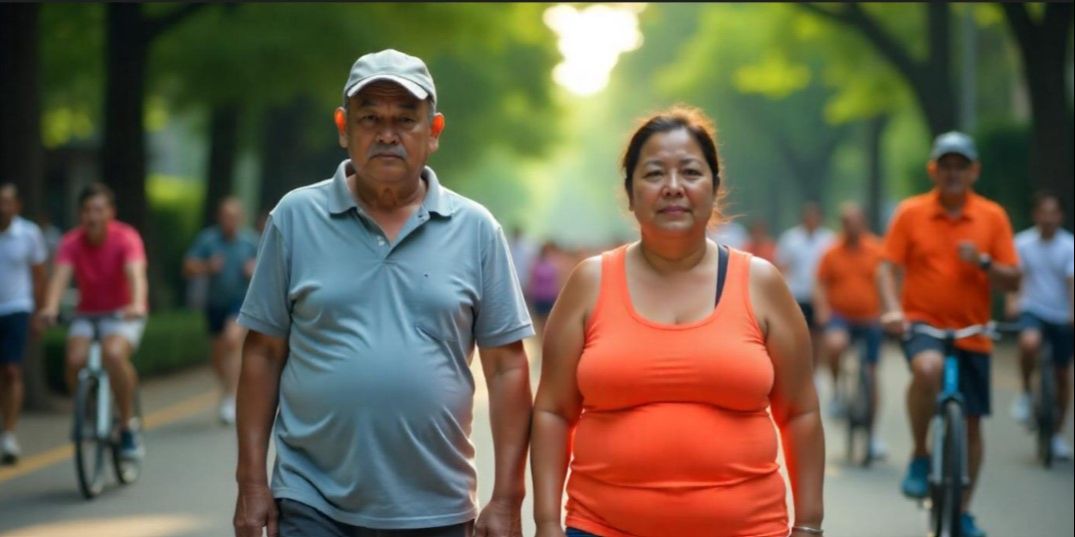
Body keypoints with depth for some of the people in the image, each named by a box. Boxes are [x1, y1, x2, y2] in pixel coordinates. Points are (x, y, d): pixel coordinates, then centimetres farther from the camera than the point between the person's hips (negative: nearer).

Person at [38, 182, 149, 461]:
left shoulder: (126, 238, -17)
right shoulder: (72, 242, -10)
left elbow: (136, 273, -32)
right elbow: (61, 274, -25)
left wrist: (137, 305, -53)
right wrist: (51, 307, -45)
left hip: (122, 314, -3)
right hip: (87, 313, 3)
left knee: (113, 354, -32)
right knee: (75, 360, -24)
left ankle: (129, 425, -14)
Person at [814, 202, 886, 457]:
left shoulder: (876, 251, 0)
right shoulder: (831, 253, 1)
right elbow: (820, 286, 3)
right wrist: (822, 311, -12)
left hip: (869, 320, 1)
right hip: (840, 316, -1)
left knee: (870, 376, 6)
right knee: (834, 344, -35)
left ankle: (872, 433, 18)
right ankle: (837, 392, -9)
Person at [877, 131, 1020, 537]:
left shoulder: (993, 217, 3)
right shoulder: (910, 212, 0)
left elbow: (1012, 281, 2)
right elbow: (889, 267, -2)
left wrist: (983, 262, -18)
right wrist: (892, 309, -20)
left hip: (972, 333, 2)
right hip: (922, 324, -2)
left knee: (971, 424, 6)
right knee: (928, 368, -36)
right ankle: (919, 457, -15)